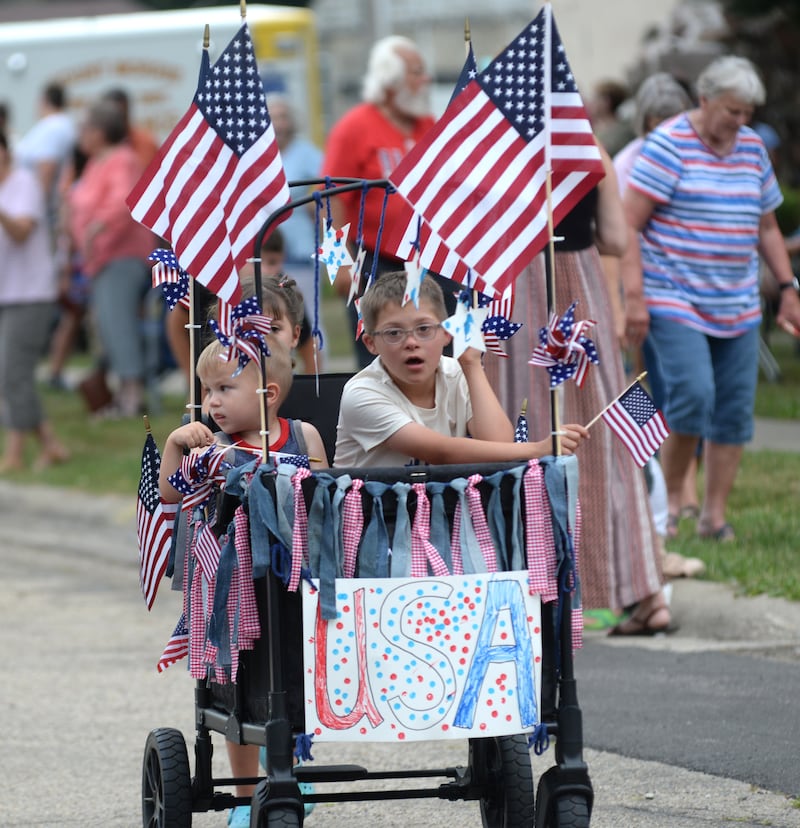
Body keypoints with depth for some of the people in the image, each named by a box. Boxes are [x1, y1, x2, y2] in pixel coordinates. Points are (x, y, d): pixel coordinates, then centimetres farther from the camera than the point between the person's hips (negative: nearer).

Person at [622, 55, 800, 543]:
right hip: (675, 300, -6)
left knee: (735, 409, 2)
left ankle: (716, 514, 11)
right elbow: (629, 224, -11)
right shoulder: (669, 145, -8)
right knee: (693, 394, -20)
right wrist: (634, 295, -18)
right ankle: (671, 496, 1)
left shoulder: (753, 149, 11)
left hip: (737, 307, 6)